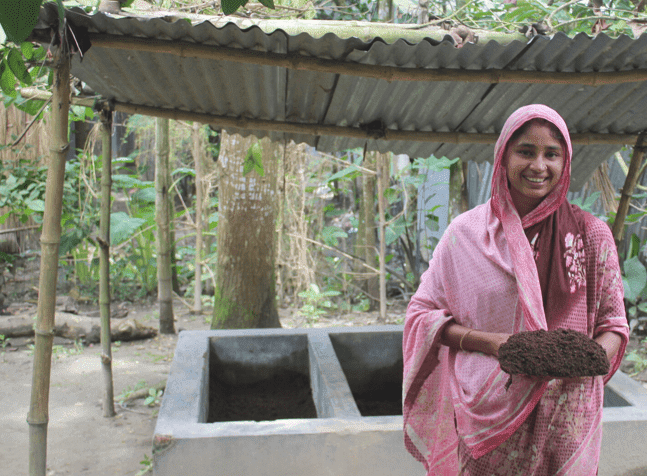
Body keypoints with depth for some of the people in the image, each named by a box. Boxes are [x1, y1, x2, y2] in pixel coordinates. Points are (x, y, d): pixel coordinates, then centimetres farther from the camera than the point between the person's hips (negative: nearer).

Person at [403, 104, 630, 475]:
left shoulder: (590, 234, 0)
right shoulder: (466, 231, -1)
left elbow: (613, 322, 6)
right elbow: (422, 313, 2)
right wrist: (490, 342, -13)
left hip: (564, 416, 1)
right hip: (487, 414, 0)